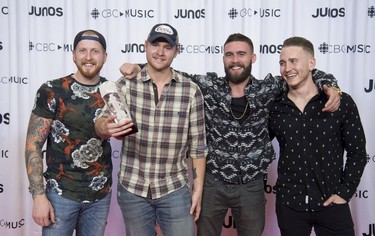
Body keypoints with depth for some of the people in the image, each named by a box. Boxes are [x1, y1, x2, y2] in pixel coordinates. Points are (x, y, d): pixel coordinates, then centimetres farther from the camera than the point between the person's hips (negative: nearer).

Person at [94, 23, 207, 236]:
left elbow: (197, 145, 0)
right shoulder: (126, 85, -3)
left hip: (175, 189, 0)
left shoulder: (191, 91, -4)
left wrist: (198, 189, 0)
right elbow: (103, 122, -9)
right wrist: (106, 128, -33)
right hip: (132, 189, 1)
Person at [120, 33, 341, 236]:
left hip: (251, 186, 1)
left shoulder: (268, 89, -5)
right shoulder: (208, 85, -6)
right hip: (212, 183, 0)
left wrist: (331, 87, -14)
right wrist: (139, 67, -11)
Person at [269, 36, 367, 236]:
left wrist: (345, 192, -7)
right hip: (288, 203, 2)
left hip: (331, 203, -1)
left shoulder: (342, 103, -6)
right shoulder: (274, 108, -2)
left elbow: (357, 152, -1)